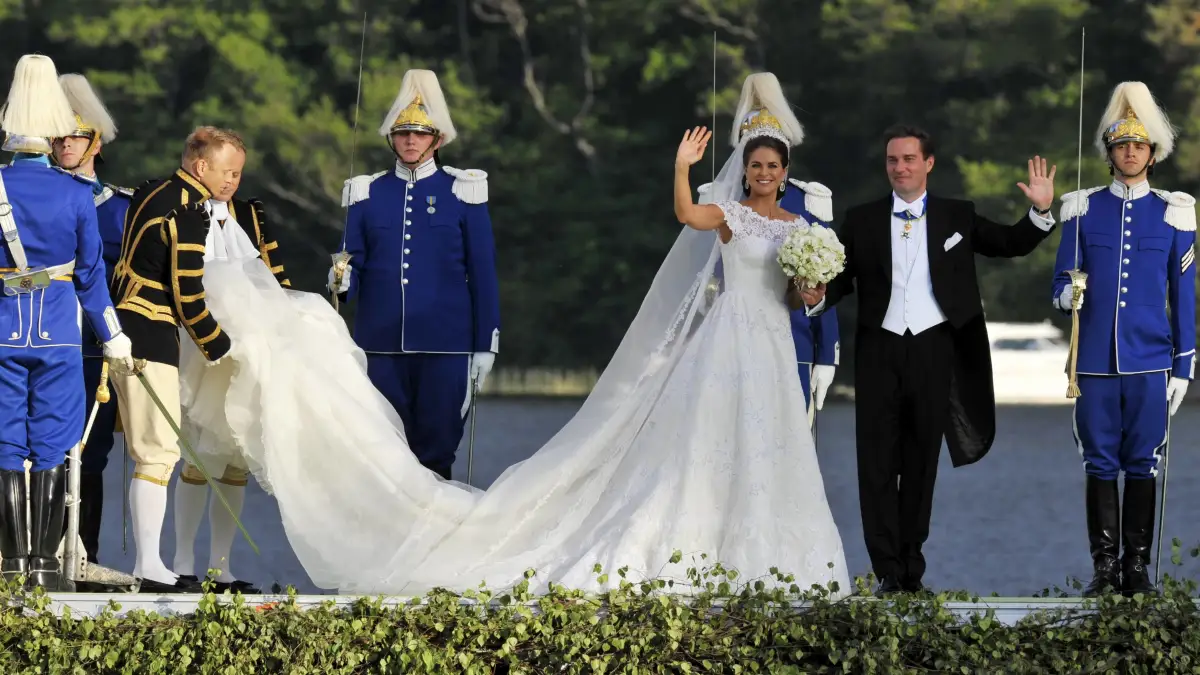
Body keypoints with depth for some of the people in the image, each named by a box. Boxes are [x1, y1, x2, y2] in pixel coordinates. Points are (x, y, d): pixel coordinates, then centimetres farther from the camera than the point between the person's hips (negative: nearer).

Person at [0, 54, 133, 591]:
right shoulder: (75, 195, -6)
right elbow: (91, 274, 0)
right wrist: (114, 338, 9)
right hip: (58, 334, 0)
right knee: (52, 447, 4)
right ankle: (45, 563, 3)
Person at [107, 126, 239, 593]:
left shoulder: (152, 192, 13)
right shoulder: (189, 213, -16)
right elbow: (187, 294, -16)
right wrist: (216, 346, -2)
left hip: (125, 324, 10)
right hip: (151, 336, -10)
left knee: (157, 450, 13)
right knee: (159, 452, -9)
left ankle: (148, 562, 14)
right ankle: (149, 568, -11)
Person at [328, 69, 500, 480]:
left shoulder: (462, 193, 4)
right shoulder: (368, 194, 11)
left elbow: (483, 274, 5)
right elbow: (356, 267, 13)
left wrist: (485, 346, 0)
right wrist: (342, 282, -12)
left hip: (444, 344, -2)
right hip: (381, 346, 2)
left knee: (436, 452, -2)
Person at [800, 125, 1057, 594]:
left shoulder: (957, 217, 6)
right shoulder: (861, 221, 6)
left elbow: (1013, 244, 9)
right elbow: (843, 279, 6)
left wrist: (1041, 211, -6)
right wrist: (818, 296, -15)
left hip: (933, 350, 0)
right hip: (879, 350, 0)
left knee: (921, 464, 6)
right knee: (877, 464, -2)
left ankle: (912, 569, 13)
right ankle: (887, 572, 1)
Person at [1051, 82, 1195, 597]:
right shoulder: (1083, 210, 6)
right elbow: (1061, 281, 9)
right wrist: (1067, 295, -16)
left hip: (1150, 362, 0)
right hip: (1095, 360, 0)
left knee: (1142, 465, 2)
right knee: (1100, 464, 1)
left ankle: (1137, 567, 8)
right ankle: (1105, 568, 6)